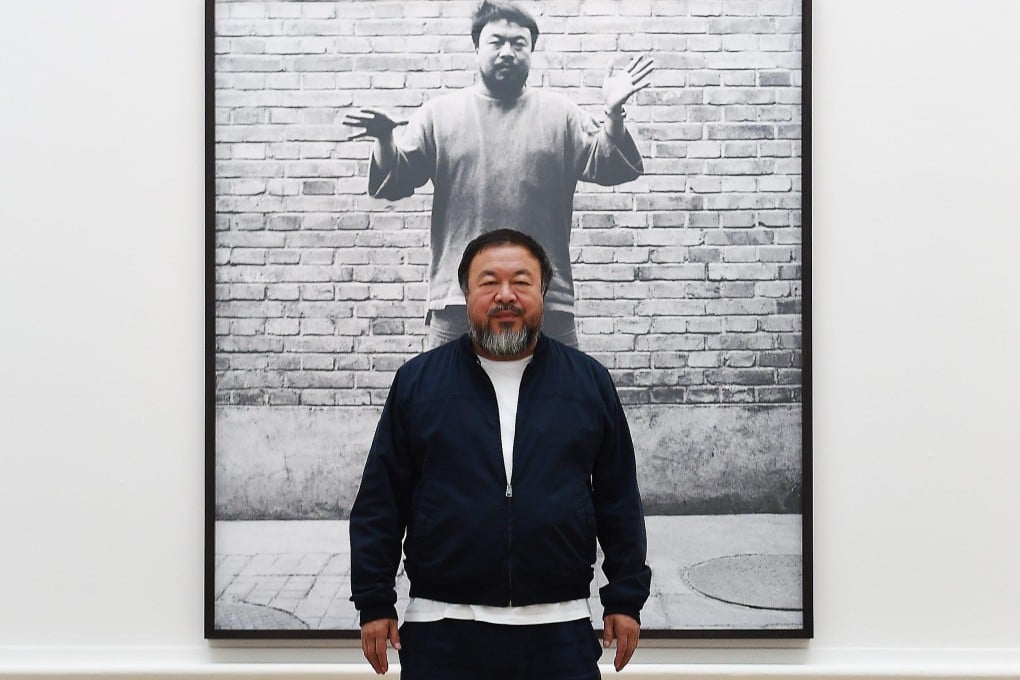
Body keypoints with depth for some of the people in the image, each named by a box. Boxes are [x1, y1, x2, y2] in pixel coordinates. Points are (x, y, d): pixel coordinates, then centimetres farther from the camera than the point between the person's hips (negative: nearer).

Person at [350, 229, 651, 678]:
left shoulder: (589, 381, 7)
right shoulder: (417, 381, 4)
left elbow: (619, 502, 9)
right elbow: (379, 503, 5)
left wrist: (626, 599, 6)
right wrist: (375, 603, 2)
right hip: (442, 635, 0)